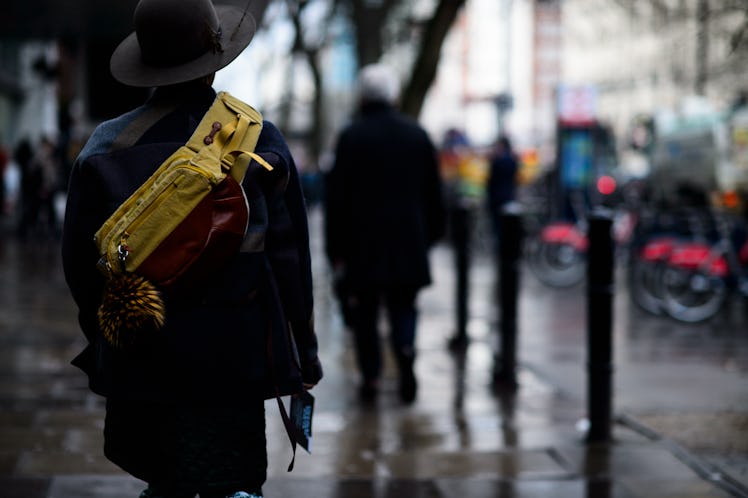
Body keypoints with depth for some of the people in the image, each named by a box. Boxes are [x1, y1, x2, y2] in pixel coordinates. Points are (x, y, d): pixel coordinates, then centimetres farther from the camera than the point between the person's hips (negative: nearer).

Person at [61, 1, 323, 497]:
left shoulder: (107, 146, -1)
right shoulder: (260, 140, -4)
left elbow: (80, 260, 2)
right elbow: (288, 255, -2)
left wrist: (103, 339, 17)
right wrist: (304, 353, 6)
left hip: (138, 358, 2)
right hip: (234, 356, -2)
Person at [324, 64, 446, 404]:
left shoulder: (351, 137, -5)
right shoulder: (417, 134, 7)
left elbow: (336, 197, -5)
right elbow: (433, 193, 11)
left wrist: (335, 247, 0)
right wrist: (431, 234, 20)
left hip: (362, 241, -3)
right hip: (408, 242, 3)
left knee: (364, 312, 6)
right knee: (403, 306, 10)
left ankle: (370, 377, 6)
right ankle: (405, 349, -16)